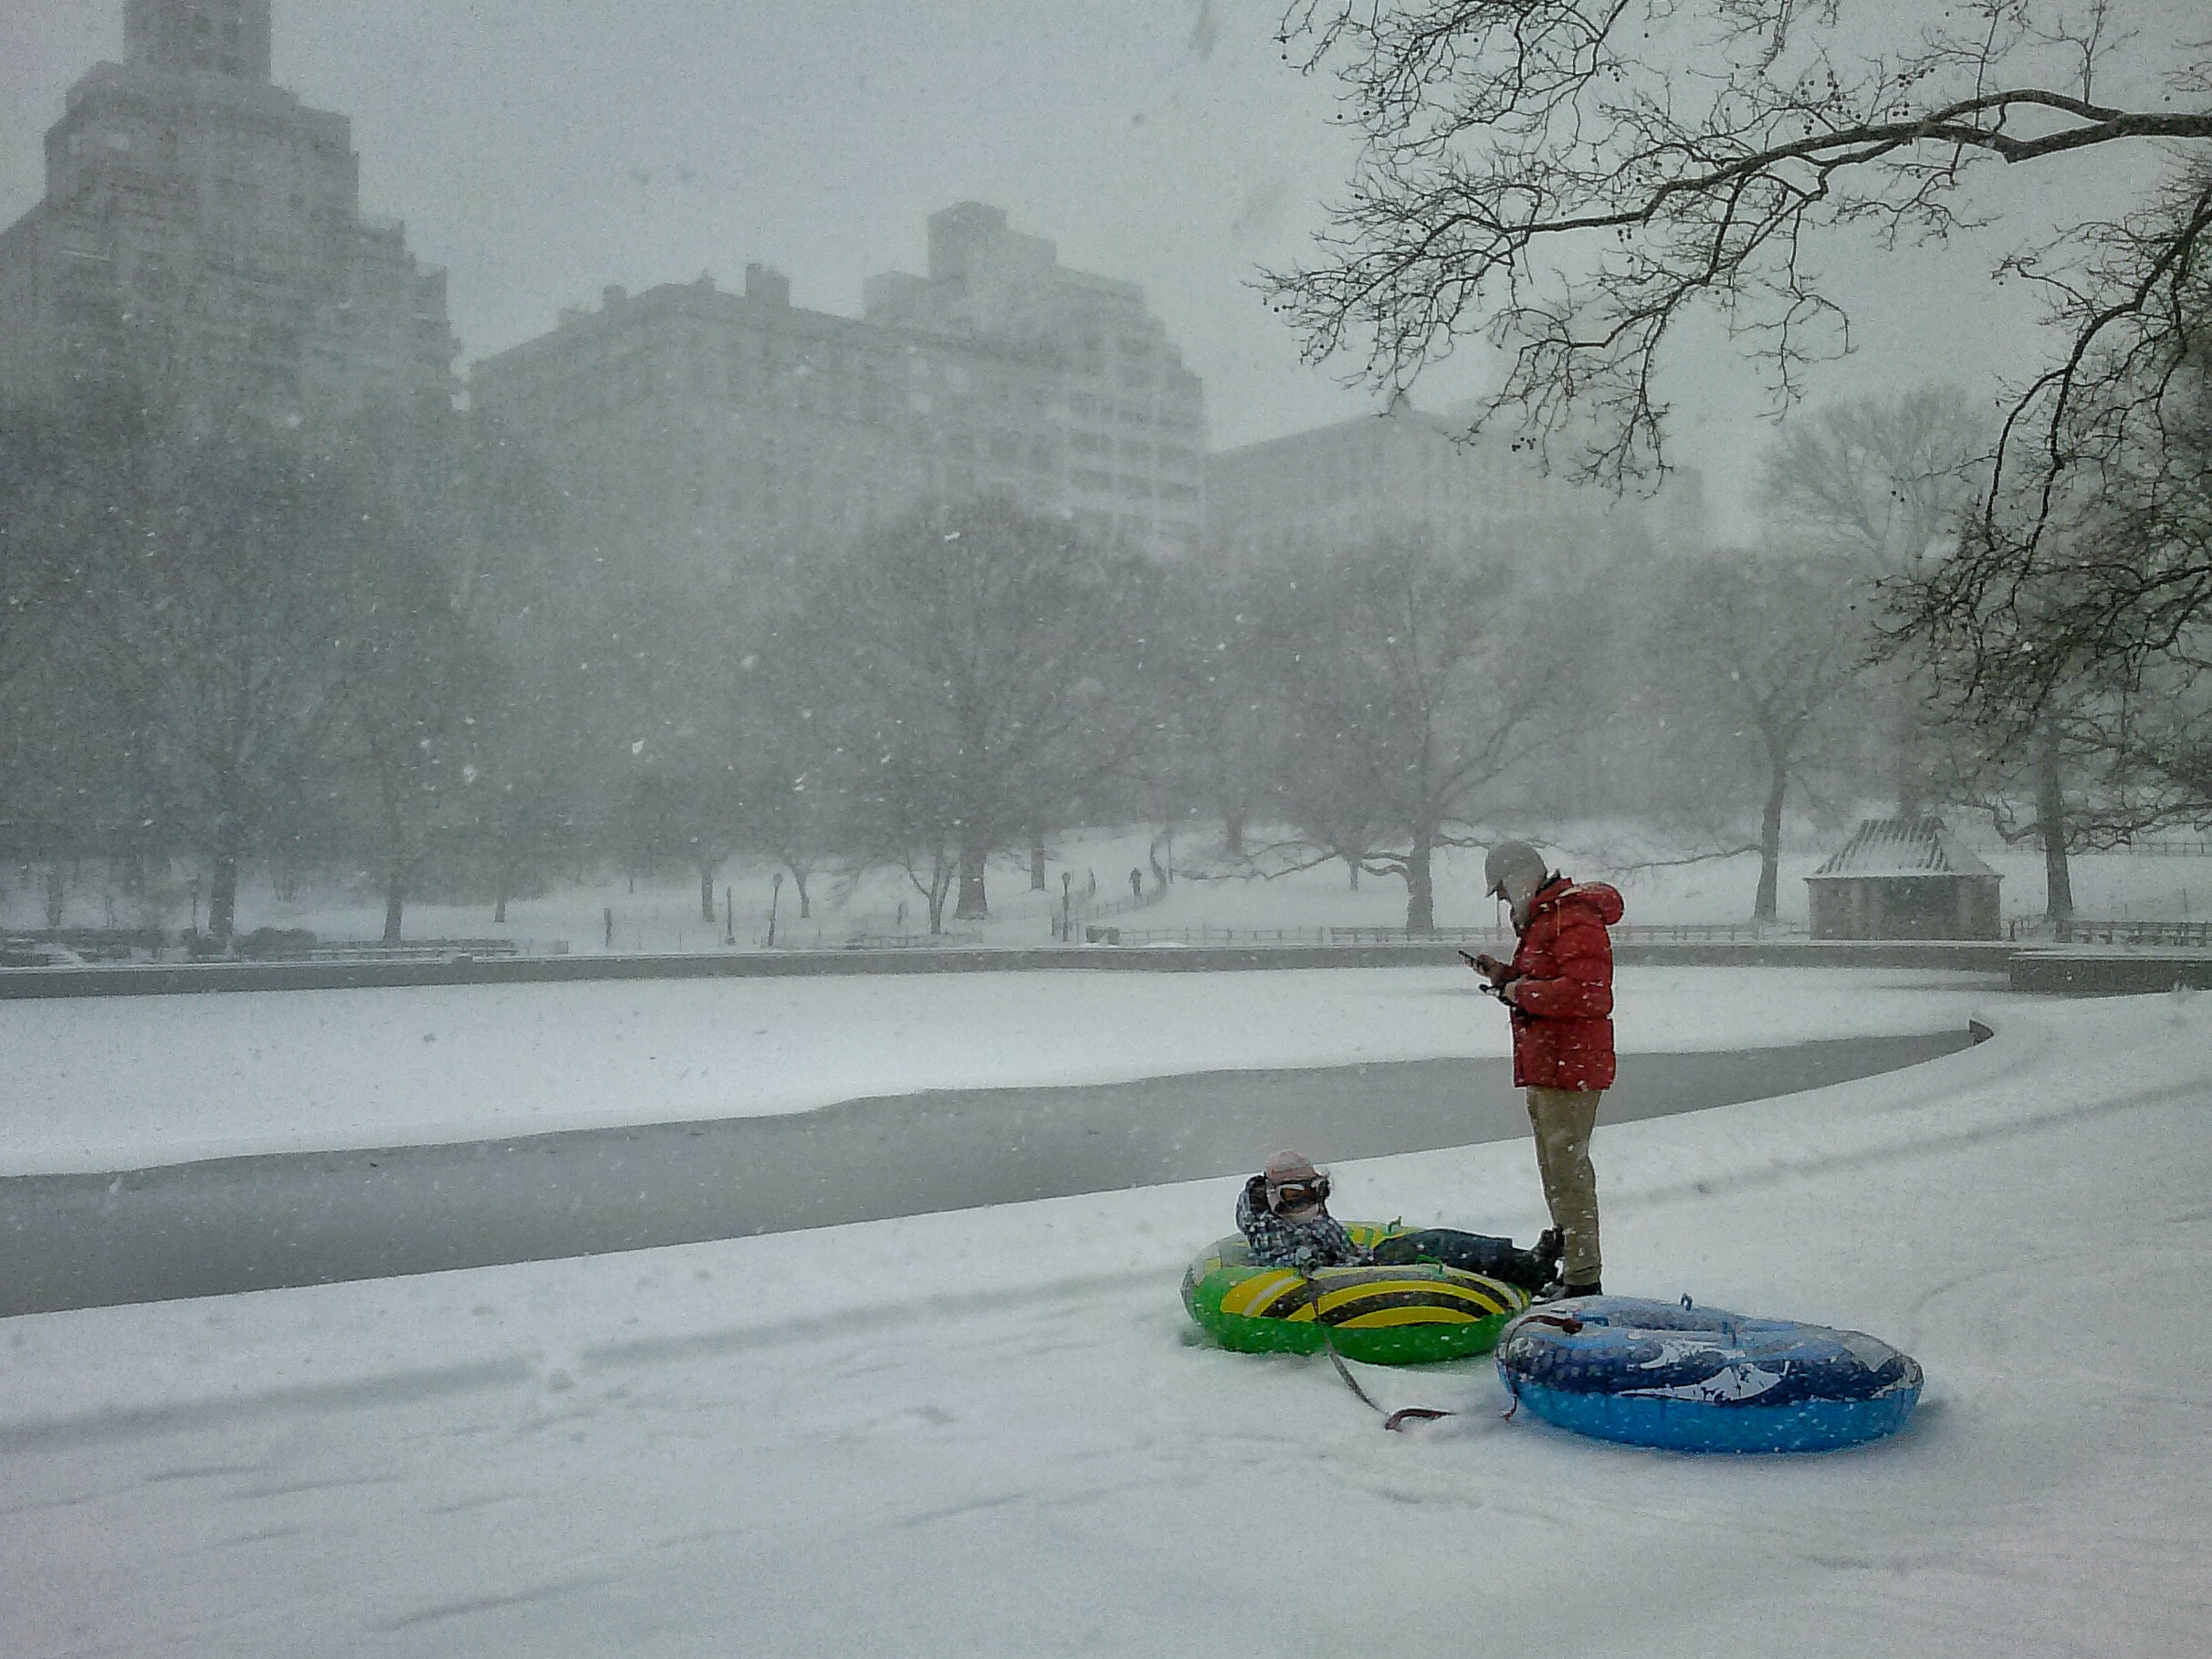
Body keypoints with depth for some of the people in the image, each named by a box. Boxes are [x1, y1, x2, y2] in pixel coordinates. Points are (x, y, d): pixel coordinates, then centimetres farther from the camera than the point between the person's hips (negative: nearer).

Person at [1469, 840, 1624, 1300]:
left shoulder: (1575, 920, -15)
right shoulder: (1544, 917, 20)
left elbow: (1588, 994, -25)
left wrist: (1521, 992, -18)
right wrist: (1506, 976, 12)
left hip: (1569, 1068, -11)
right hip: (1544, 1068, 11)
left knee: (1568, 1169, -9)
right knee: (1555, 1171, 17)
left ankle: (1584, 1278, -4)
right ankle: (1571, 1270, 26)